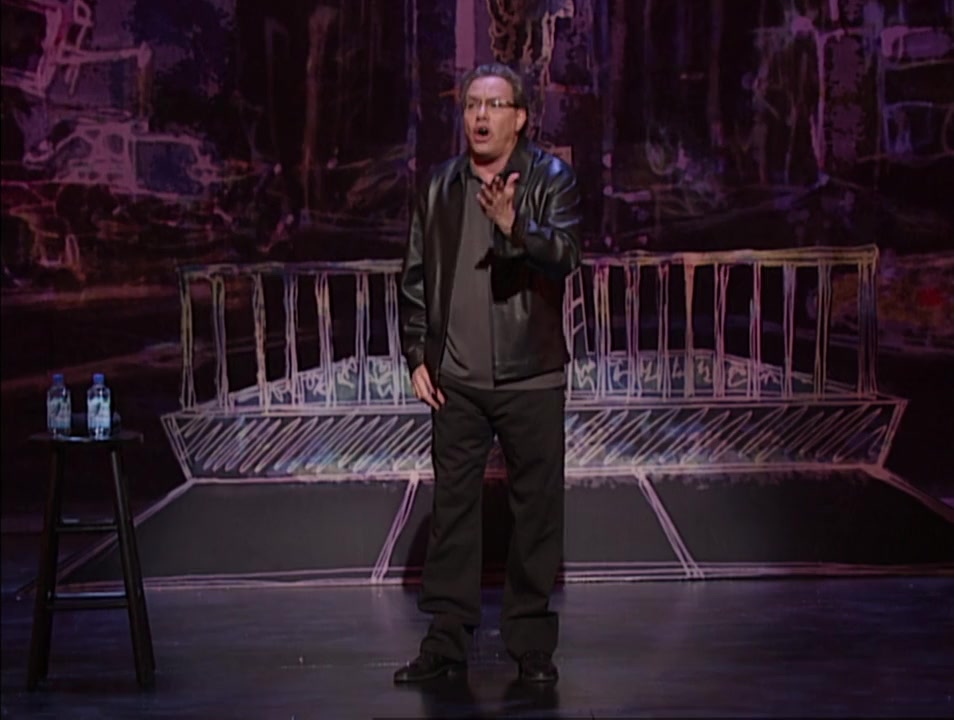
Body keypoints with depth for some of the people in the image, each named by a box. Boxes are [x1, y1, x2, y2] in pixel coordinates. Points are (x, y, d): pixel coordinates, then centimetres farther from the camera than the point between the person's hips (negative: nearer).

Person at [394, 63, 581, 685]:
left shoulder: (551, 179, -1)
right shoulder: (440, 188, 9)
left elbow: (565, 255, -16)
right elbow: (415, 277, 12)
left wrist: (515, 227, -34)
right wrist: (417, 356, 5)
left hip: (531, 378, -2)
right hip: (456, 379, 3)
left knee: (538, 507, 3)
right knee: (453, 506, 6)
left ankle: (532, 642, 13)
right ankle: (447, 640, 14)